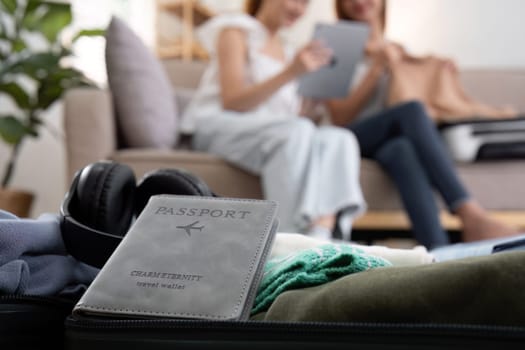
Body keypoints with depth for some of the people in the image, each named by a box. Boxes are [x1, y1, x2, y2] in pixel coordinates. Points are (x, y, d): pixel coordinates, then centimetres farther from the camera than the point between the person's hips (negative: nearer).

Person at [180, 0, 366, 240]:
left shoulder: (286, 50, 24)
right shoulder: (235, 31, 4)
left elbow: (293, 115, 15)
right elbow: (231, 102, -11)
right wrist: (290, 73, -20)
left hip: (278, 134, 6)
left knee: (339, 139, -25)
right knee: (298, 131, -36)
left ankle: (320, 240, -44)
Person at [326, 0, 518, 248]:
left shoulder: (395, 51, 23)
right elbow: (340, 119, -2)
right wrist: (377, 68, -9)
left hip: (385, 143, 3)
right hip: (351, 140, -3)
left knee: (402, 149, -38)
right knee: (412, 109, -34)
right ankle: (471, 215, -52)